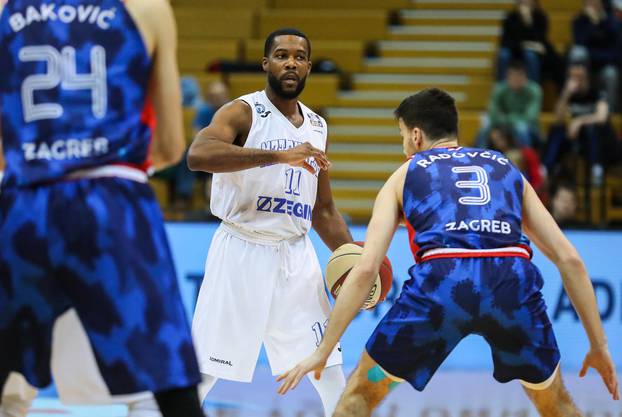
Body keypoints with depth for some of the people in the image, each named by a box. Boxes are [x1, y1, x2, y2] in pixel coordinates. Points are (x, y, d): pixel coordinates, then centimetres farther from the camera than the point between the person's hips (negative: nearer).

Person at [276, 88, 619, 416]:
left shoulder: (404, 176, 25)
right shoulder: (507, 170, 31)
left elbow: (365, 269, 13)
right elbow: (569, 259, 22)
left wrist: (323, 351, 15)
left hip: (440, 281, -2)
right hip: (512, 278, 2)